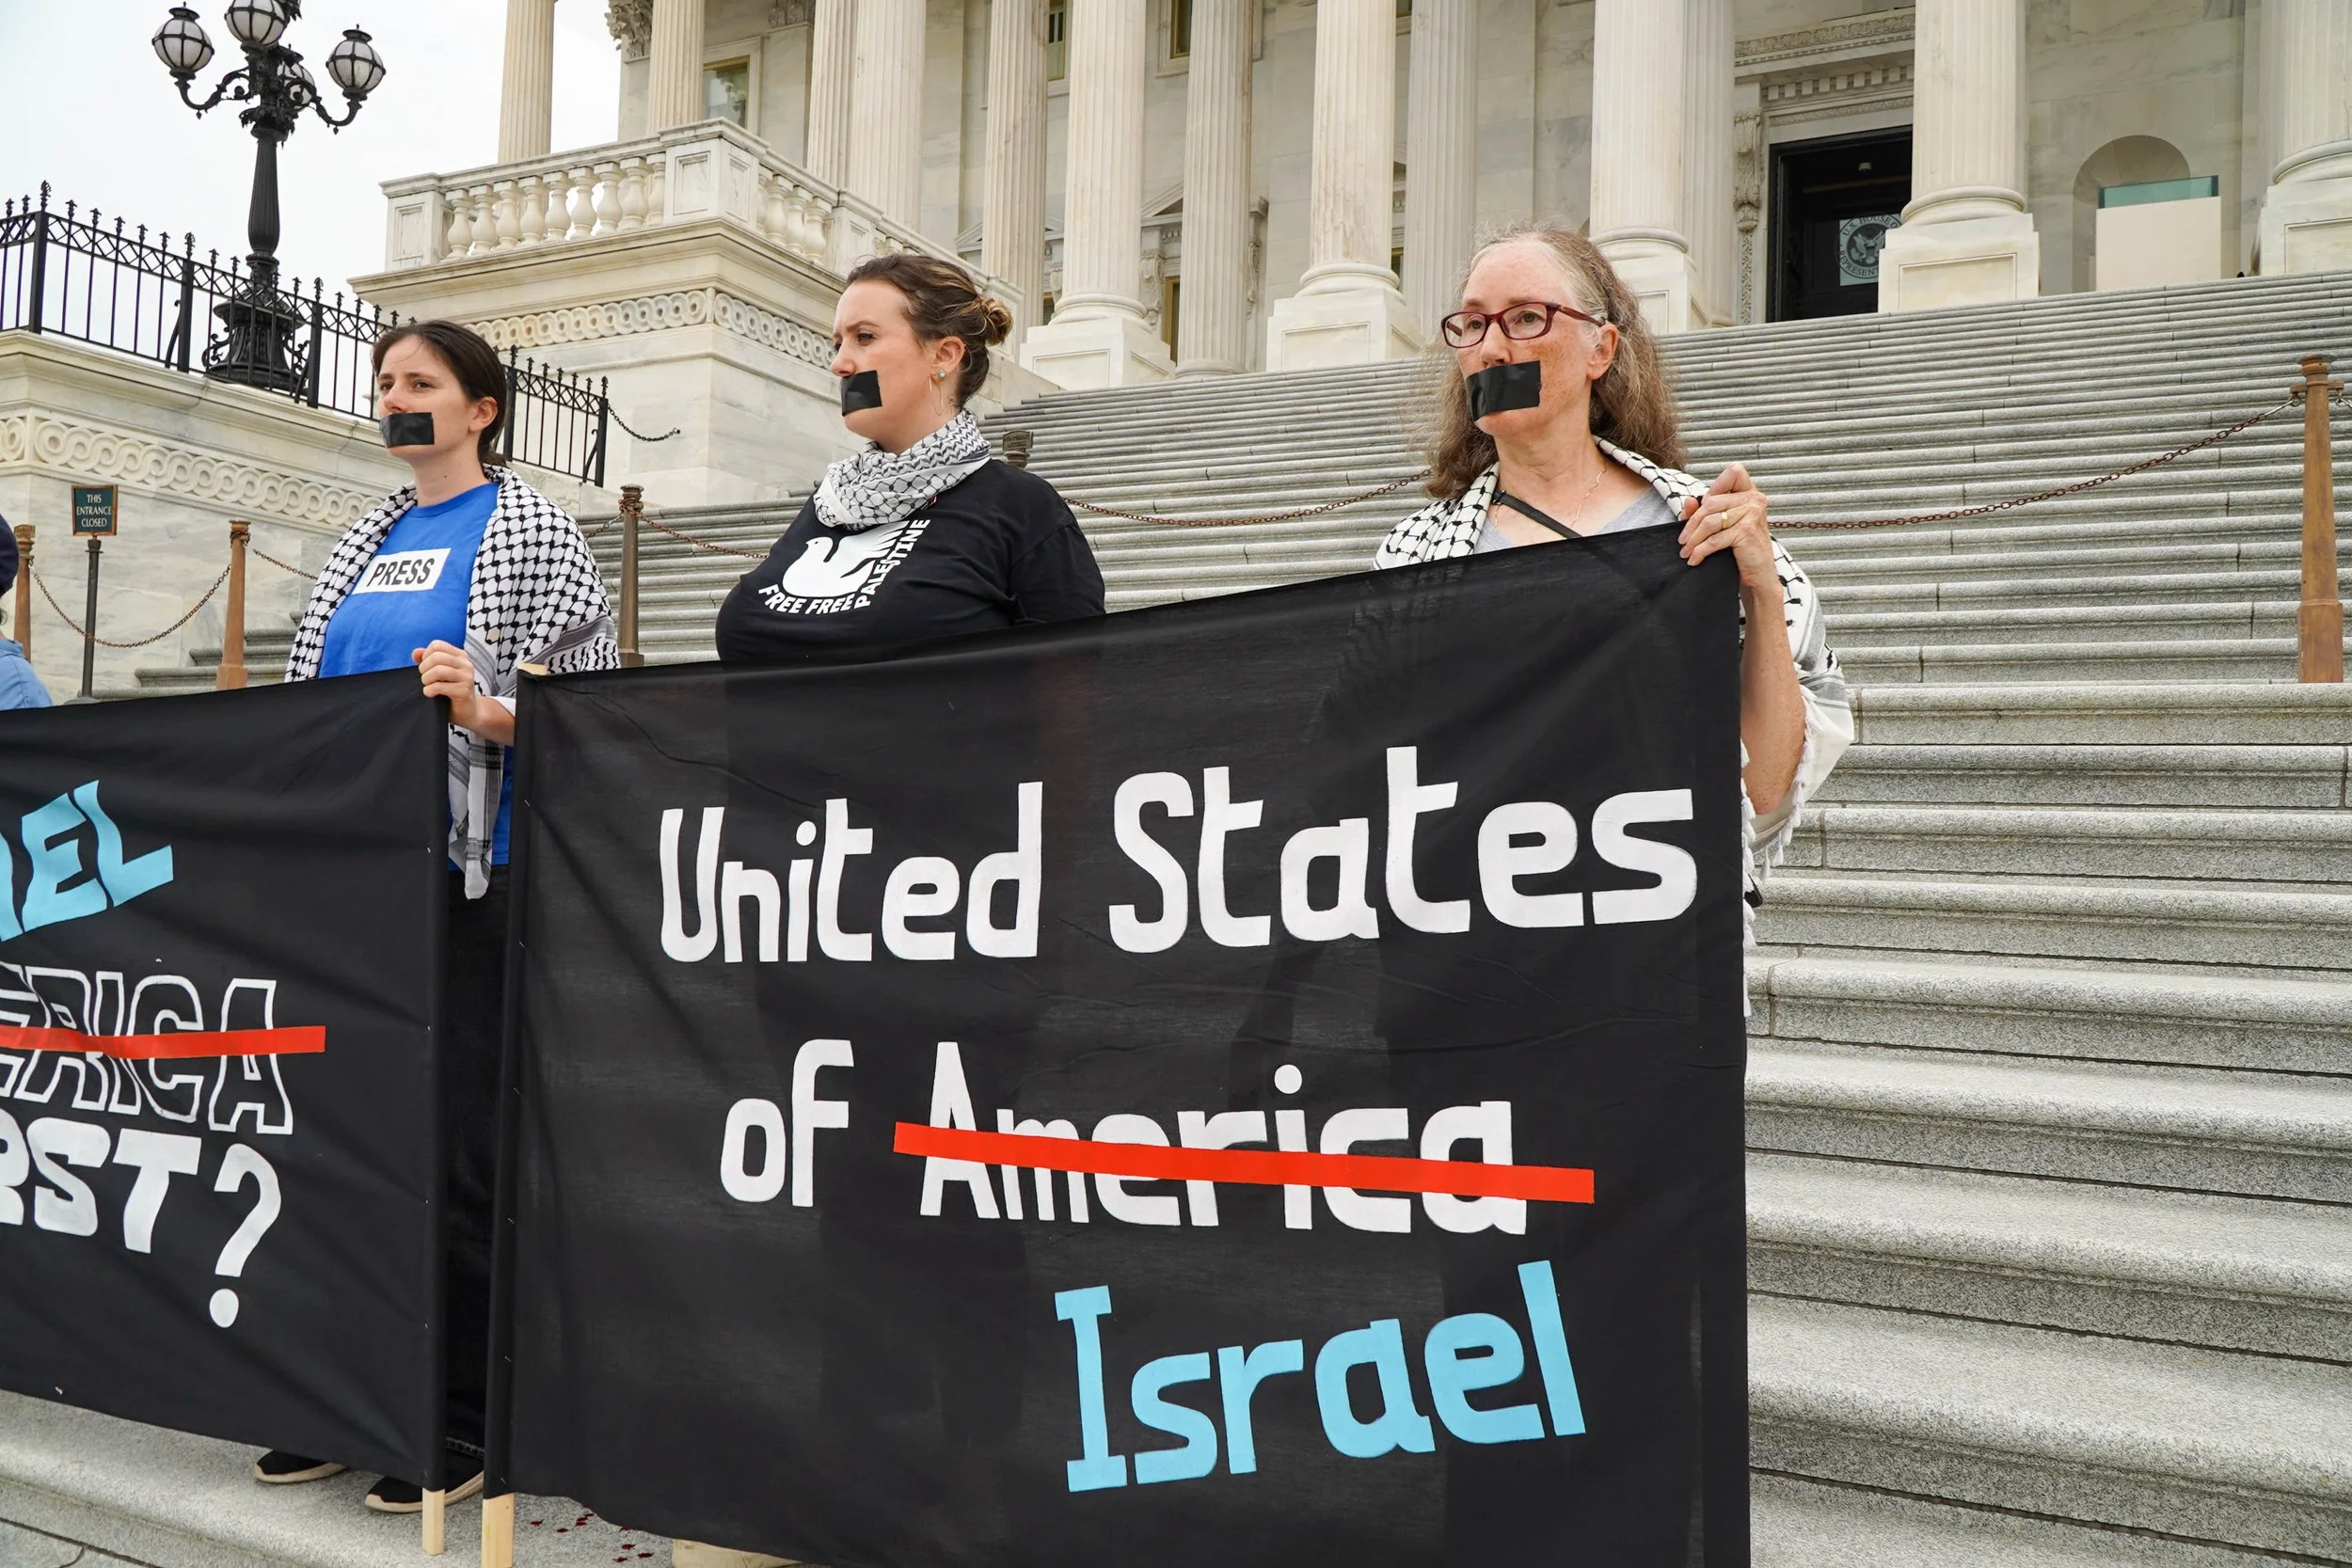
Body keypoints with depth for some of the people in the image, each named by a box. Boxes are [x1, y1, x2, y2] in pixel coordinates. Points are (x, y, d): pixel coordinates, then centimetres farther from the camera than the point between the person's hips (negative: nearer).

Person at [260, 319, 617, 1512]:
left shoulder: (530, 530, 0)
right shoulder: (367, 540, 18)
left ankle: (465, 1417, 9)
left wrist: (485, 711, -25)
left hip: (467, 869, -6)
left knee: (457, 1144, -3)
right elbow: (314, 699, 23)